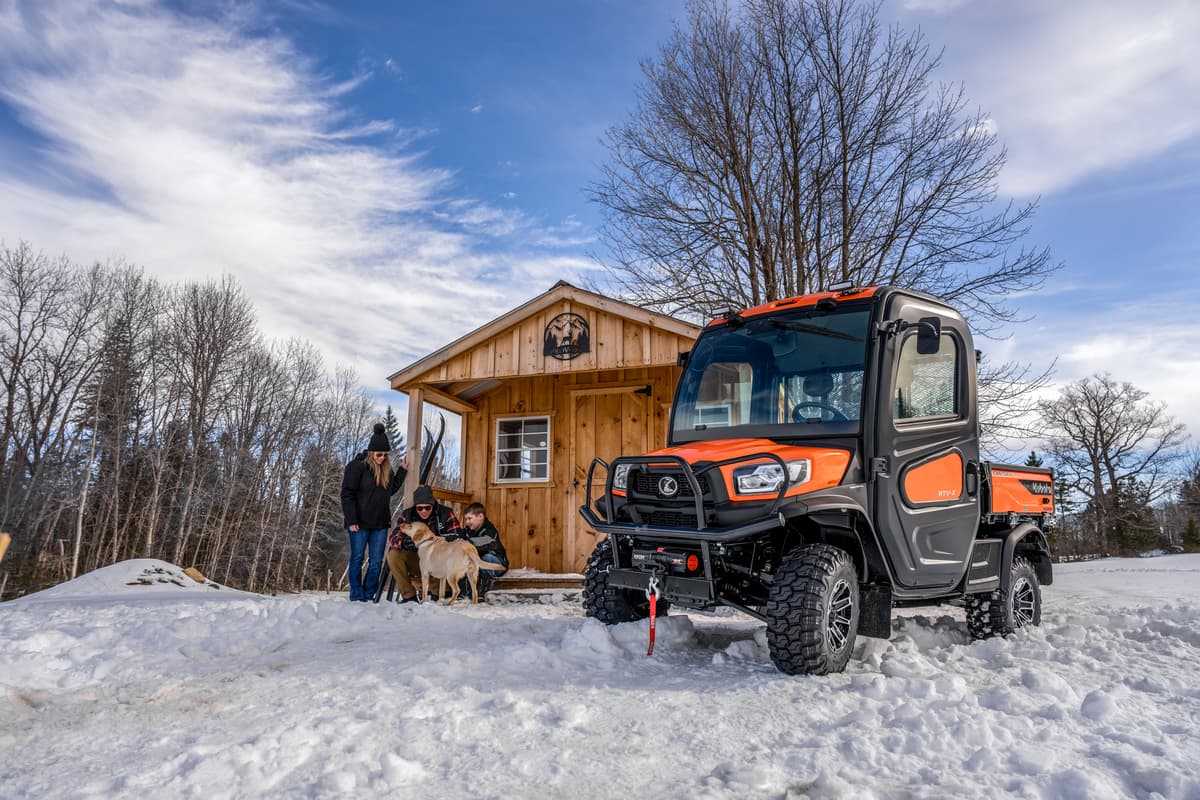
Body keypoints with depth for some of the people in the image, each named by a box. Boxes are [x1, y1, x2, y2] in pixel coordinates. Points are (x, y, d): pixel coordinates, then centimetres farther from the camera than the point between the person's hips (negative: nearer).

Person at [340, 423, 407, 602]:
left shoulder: (386, 469, 9)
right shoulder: (357, 466, -9)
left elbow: (392, 489, 21)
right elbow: (347, 494, -11)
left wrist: (402, 470, 11)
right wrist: (351, 520, -15)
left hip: (380, 523, 5)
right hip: (360, 523, -5)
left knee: (376, 561, 6)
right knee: (357, 559, 4)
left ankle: (369, 595, 14)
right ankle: (357, 596, 11)